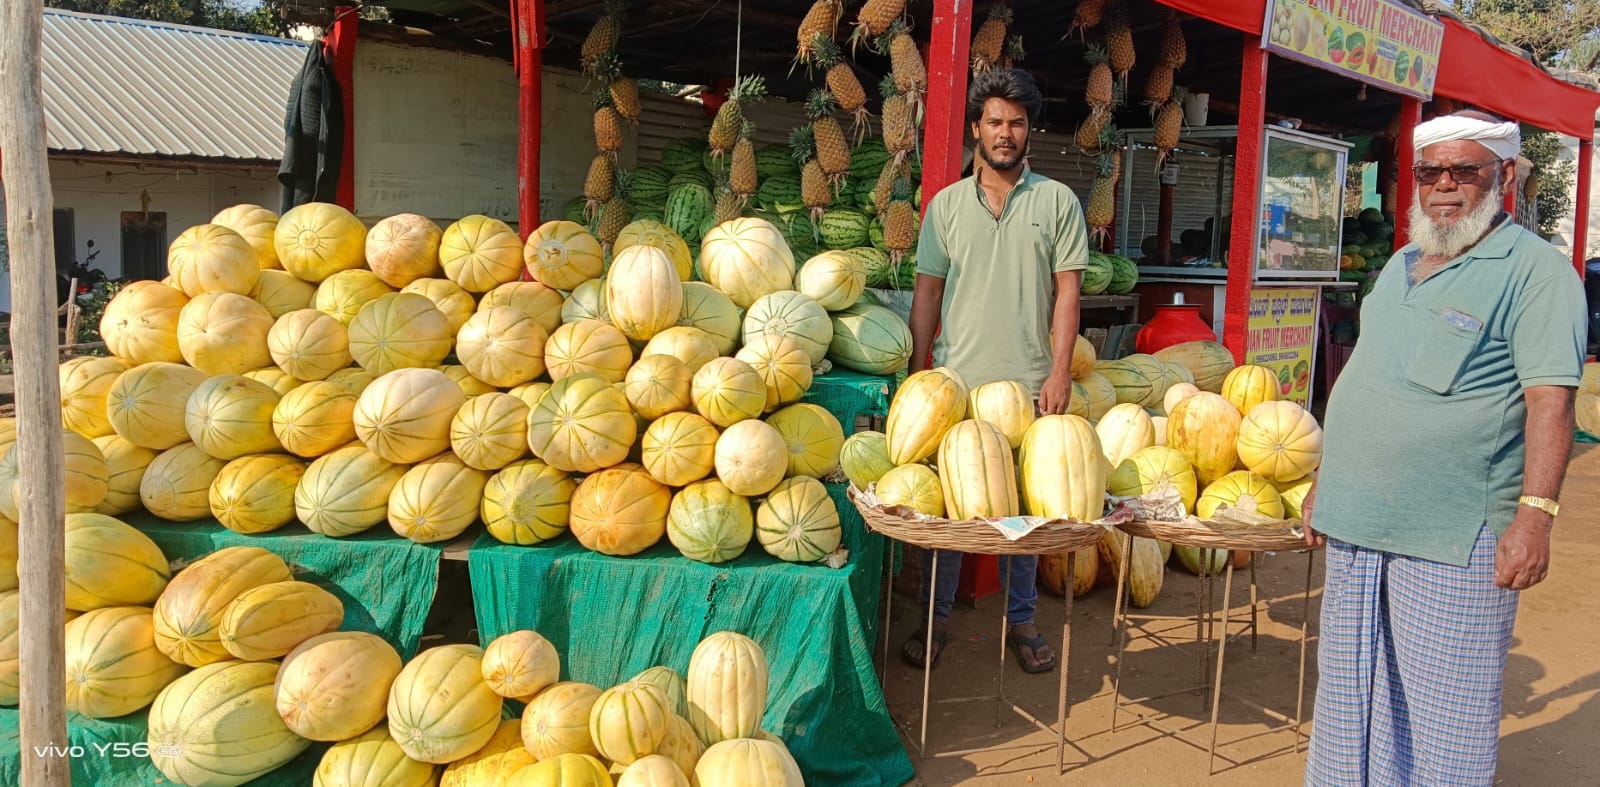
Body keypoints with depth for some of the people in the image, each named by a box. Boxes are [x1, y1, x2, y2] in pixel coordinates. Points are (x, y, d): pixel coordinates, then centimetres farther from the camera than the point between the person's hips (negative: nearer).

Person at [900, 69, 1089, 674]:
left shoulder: (1058, 202, 5)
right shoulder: (946, 204, 8)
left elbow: (1067, 290, 1)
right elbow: (928, 291, 8)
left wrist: (1060, 371, -7)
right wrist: (918, 373, 3)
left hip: (1030, 383, -1)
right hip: (957, 379, 1)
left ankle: (1021, 619, 22)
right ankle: (934, 617, 19)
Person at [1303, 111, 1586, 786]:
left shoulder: (1535, 269, -7)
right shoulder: (1402, 265, 15)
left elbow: (1550, 400, -14)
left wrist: (1534, 515, -22)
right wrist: (1328, 480, 19)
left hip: (1453, 540, -7)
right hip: (1356, 525, 7)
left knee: (1444, 712, 3)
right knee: (1350, 694, 16)